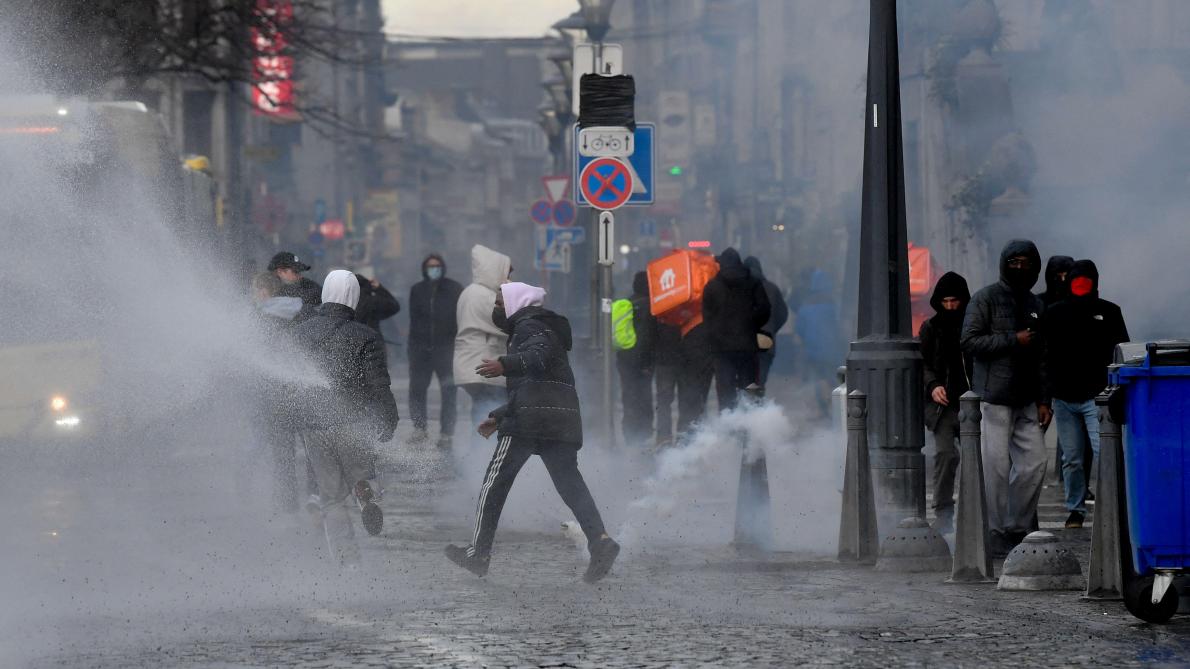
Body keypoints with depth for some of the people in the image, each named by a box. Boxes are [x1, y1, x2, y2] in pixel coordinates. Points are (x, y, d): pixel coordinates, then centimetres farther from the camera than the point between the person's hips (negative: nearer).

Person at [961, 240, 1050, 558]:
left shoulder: (1036, 305, 17)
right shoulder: (986, 299, -3)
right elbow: (969, 341, -12)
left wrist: (1043, 400, 13)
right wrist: (1013, 340, -14)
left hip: (1025, 400, 6)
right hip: (994, 397, -6)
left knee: (1035, 461, 2)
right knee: (997, 466, -6)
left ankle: (1019, 528, 13)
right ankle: (998, 534, -1)